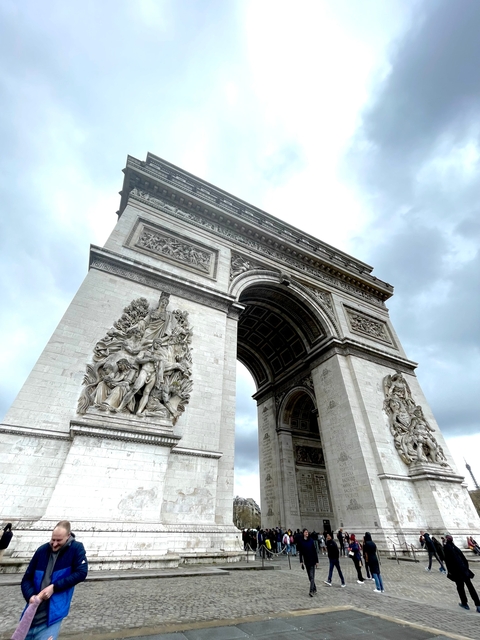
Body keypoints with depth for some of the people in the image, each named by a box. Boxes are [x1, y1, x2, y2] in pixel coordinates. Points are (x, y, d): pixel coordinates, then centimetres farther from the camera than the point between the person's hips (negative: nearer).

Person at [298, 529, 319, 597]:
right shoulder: (301, 542, -4)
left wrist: (316, 561, -4)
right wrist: (301, 561, -4)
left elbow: (315, 551, -3)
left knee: (312, 576, -9)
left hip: (312, 560, -2)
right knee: (310, 577, 13)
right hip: (306, 561, 2)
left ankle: (311, 591, -6)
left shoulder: (311, 541, -7)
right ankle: (314, 589, 32)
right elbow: (300, 552, 0)